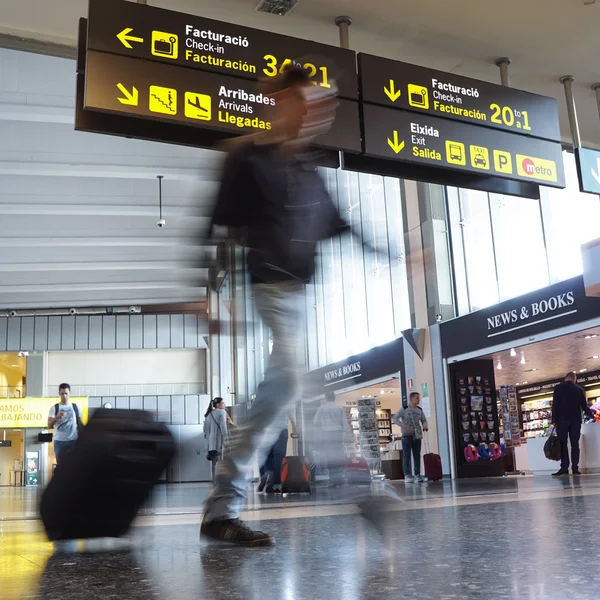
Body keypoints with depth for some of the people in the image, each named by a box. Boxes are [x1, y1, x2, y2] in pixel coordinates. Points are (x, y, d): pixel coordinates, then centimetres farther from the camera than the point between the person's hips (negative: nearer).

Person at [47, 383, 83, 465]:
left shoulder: (75, 407, 6)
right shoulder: (54, 408, 1)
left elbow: (80, 423, 11)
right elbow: (49, 426, -5)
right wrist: (57, 417, -22)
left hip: (73, 440, 1)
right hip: (59, 441, -1)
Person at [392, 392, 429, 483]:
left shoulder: (419, 410, 10)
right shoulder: (404, 409, -5)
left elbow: (424, 420, 18)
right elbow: (395, 418, -8)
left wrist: (425, 426, -5)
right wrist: (402, 426, -22)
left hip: (417, 435, 5)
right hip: (407, 435, -5)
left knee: (417, 455, 7)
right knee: (406, 455, -4)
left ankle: (417, 475, 13)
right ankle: (407, 476, -3)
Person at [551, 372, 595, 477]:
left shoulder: (558, 388, 3)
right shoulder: (579, 389, 9)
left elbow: (555, 405, -4)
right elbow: (584, 406, 14)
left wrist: (554, 420, -3)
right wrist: (592, 415, 32)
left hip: (562, 420, -2)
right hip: (576, 420, 2)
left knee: (563, 444, -4)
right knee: (575, 444, 3)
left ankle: (564, 468, -12)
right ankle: (575, 468, -2)